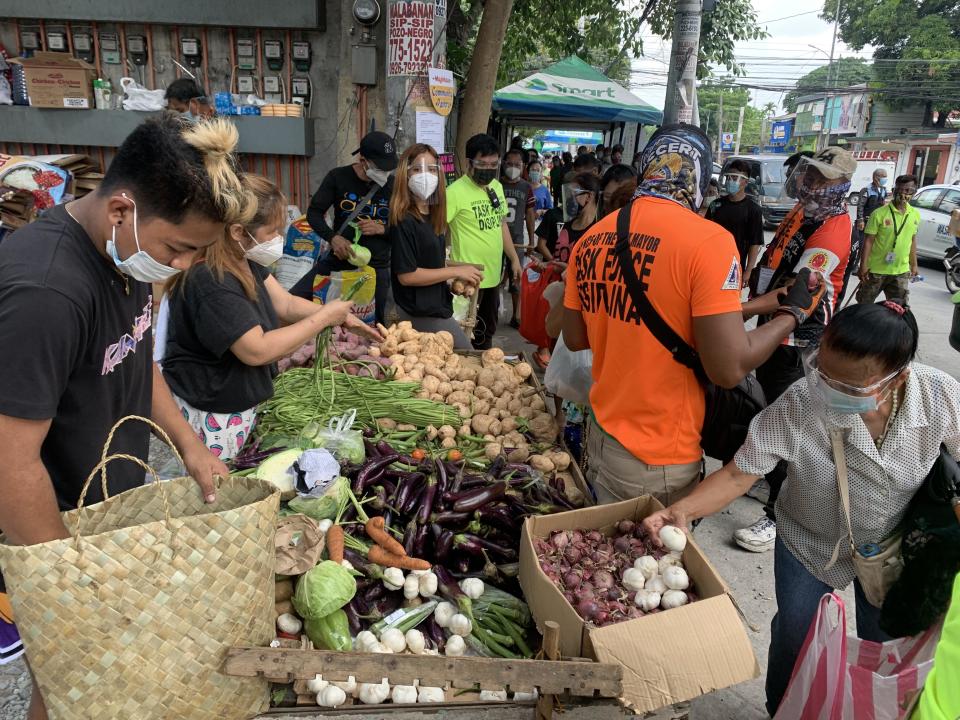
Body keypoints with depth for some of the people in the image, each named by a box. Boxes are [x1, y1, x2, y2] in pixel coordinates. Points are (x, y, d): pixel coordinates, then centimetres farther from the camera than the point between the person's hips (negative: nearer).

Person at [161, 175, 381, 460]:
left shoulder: (246, 260, 2)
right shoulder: (211, 283, -28)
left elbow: (285, 303, 5)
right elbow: (257, 351, -31)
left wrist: (339, 317, -10)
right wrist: (324, 317, -23)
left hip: (242, 404, 9)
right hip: (210, 418, -9)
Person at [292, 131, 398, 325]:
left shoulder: (393, 186, 0)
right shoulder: (338, 177, -3)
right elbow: (314, 213, -2)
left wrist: (381, 229, -15)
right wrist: (333, 237, -20)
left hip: (376, 267, 0)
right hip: (337, 261, 0)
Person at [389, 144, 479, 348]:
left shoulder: (432, 217, 7)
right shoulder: (403, 221, -19)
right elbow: (406, 275, -22)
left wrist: (458, 280, 2)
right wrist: (456, 271, -18)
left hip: (438, 306, 8)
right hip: (422, 314, -8)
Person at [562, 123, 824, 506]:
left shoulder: (591, 238, 0)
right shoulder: (708, 240, -19)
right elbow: (729, 368, -20)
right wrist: (793, 310, -5)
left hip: (601, 435, 6)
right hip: (661, 459, -5)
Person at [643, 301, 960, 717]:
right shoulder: (798, 406, -37)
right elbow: (738, 474, -33)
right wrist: (683, 509, -49)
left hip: (894, 546, 2)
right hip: (811, 545, -2)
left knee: (883, 648, 22)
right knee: (795, 640, 14)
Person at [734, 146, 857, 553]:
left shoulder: (832, 231, -23)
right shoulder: (803, 210, 8)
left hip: (797, 341, -10)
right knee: (772, 410, 24)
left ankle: (779, 516, 5)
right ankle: (774, 478, 44)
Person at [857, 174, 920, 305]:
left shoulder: (915, 215, 4)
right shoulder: (879, 214, -12)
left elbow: (912, 240, 14)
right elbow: (868, 241, -11)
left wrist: (914, 265, 16)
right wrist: (863, 266, -14)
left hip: (901, 271, 4)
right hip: (876, 270, -4)